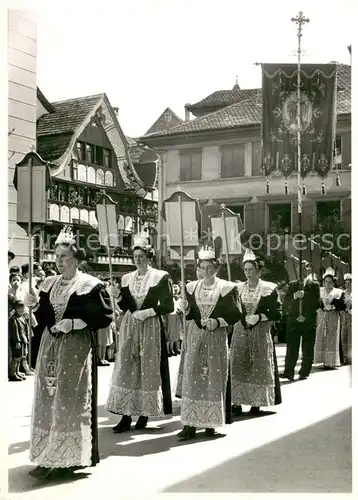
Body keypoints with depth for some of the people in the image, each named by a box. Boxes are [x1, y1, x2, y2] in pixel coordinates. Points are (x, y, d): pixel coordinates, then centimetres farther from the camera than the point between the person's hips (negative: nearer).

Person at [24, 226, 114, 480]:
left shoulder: (90, 284, -8)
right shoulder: (49, 284, 11)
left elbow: (105, 317, -12)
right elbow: (44, 319, 14)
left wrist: (74, 323, -19)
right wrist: (37, 305, -6)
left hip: (76, 347, -6)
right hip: (50, 346, 7)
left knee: (70, 399, -4)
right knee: (48, 398, 8)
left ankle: (70, 458, 4)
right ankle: (49, 456, 17)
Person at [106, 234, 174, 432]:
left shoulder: (160, 277, -3)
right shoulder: (126, 278, 9)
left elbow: (168, 306, -6)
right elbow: (123, 306, 10)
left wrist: (148, 312, -15)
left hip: (151, 326, -3)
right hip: (129, 326, 3)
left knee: (149, 369, 1)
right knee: (126, 368, -1)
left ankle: (145, 413, 11)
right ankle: (126, 414, 4)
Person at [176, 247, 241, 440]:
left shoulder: (227, 287, 1)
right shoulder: (191, 287, 11)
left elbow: (234, 314, -2)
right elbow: (189, 314, 13)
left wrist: (218, 322, -16)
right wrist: (185, 308, -8)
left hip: (216, 338, -2)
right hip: (195, 337, 2)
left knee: (214, 379, 2)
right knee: (191, 377, -3)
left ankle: (210, 422, 12)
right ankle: (190, 424, -1)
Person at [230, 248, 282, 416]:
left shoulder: (269, 288, -2)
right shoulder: (238, 288, 8)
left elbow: (277, 313, -4)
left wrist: (259, 317, -15)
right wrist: (243, 318, -4)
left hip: (260, 333, -2)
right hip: (240, 332, 3)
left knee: (259, 367, 1)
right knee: (238, 366, -2)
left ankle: (256, 403, 10)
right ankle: (237, 402, 3)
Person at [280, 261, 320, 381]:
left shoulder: (314, 285, 6)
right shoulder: (292, 284, 12)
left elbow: (317, 303, -2)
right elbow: (285, 303, 4)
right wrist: (294, 295, -12)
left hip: (309, 322, -1)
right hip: (293, 321, 1)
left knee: (307, 350, 2)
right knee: (291, 348, -2)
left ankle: (304, 372, 10)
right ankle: (289, 372, 1)